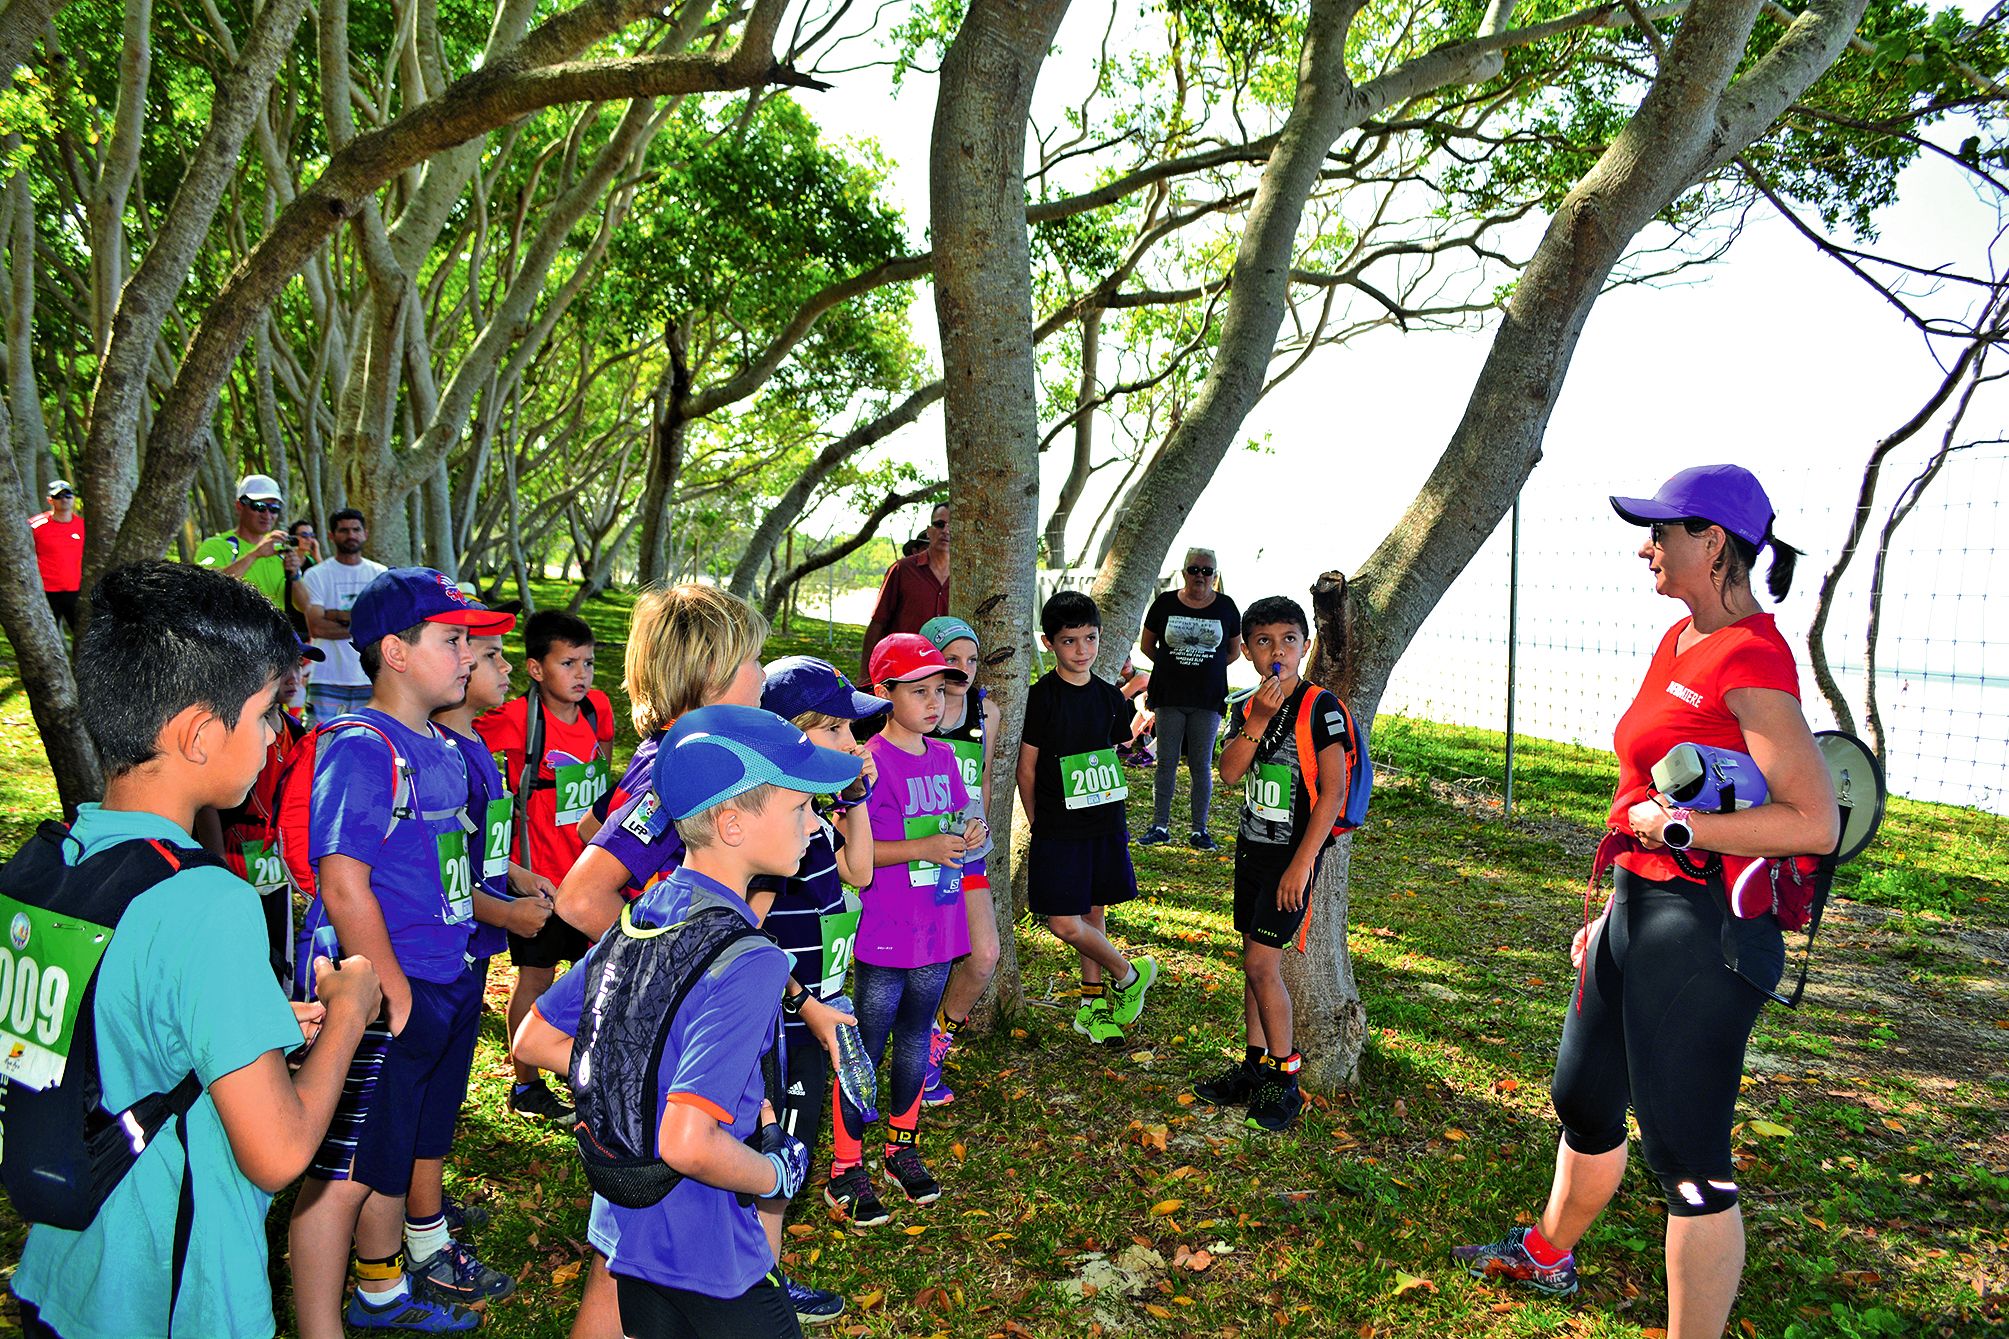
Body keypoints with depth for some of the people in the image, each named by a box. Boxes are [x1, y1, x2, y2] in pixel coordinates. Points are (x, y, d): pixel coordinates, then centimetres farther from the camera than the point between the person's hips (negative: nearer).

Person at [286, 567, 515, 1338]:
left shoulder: (441, 749, 11)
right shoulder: (360, 748, -16)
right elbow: (345, 890, -21)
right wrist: (397, 997, -19)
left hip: (440, 986, 9)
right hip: (381, 995, -9)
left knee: (395, 1155, 23)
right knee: (343, 1174, 1)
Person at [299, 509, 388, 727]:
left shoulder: (381, 574, 11)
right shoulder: (316, 575, 4)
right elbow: (316, 627, -8)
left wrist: (338, 615, -8)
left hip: (371, 678, 2)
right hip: (328, 679, -2)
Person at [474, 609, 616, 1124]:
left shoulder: (597, 708, -1)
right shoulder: (520, 718, -18)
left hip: (591, 868, 6)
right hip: (540, 873, -6)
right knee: (536, 977, 5)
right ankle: (526, 1085, 21)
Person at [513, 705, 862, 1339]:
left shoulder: (638, 919, -1)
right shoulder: (747, 962, -27)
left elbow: (533, 1042, 8)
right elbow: (689, 1144, -33)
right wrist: (775, 1175, -14)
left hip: (630, 1230, 8)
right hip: (709, 1261, -8)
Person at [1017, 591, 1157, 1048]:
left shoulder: (1110, 697, 6)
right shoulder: (1042, 697, -10)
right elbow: (1026, 770, -5)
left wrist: (1111, 816, 14)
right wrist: (1040, 826, -2)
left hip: (1105, 826, 4)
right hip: (1057, 832, -4)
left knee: (1094, 912, 12)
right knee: (1065, 925, -8)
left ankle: (1092, 1003, 26)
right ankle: (1129, 975, 15)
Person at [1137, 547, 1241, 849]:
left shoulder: (1226, 607, 2)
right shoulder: (1165, 603, 0)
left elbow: (1234, 651, 15)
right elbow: (1146, 645, 11)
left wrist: (1208, 668, 8)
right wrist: (1173, 668, 9)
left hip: (1208, 699, 0)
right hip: (1169, 698, 0)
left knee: (1201, 766, 3)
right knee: (1166, 763, 4)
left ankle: (1200, 830, 12)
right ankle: (1160, 826, 13)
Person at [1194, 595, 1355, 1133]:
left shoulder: (1320, 706, -12)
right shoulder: (1247, 709, 6)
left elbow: (1333, 791, -15)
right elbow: (1229, 773, -6)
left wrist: (1303, 862, -18)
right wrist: (1258, 720, -19)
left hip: (1293, 855, -6)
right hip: (1252, 847, 7)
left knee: (1262, 962, -9)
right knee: (1254, 961, 12)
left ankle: (1286, 1082, 4)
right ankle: (1256, 1067, 24)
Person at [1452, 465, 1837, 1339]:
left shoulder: (1750, 658, -18)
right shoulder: (1680, 641, 10)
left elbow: (1815, 824, -25)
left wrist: (1675, 825, -20)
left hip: (1701, 930, -10)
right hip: (1640, 908, 10)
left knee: (1685, 1153, -1)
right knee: (1583, 1097, 25)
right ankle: (1548, 1254, 48)